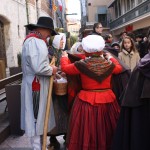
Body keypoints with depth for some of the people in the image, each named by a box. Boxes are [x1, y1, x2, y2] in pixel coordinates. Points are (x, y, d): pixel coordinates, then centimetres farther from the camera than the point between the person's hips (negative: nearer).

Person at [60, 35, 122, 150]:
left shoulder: (82, 65, -11)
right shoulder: (109, 64, -2)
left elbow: (65, 68, 3)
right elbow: (119, 68, 20)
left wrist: (64, 57, 23)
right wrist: (111, 58, 36)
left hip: (87, 101, -3)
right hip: (107, 100, 3)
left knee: (87, 131, 11)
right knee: (105, 129, 19)